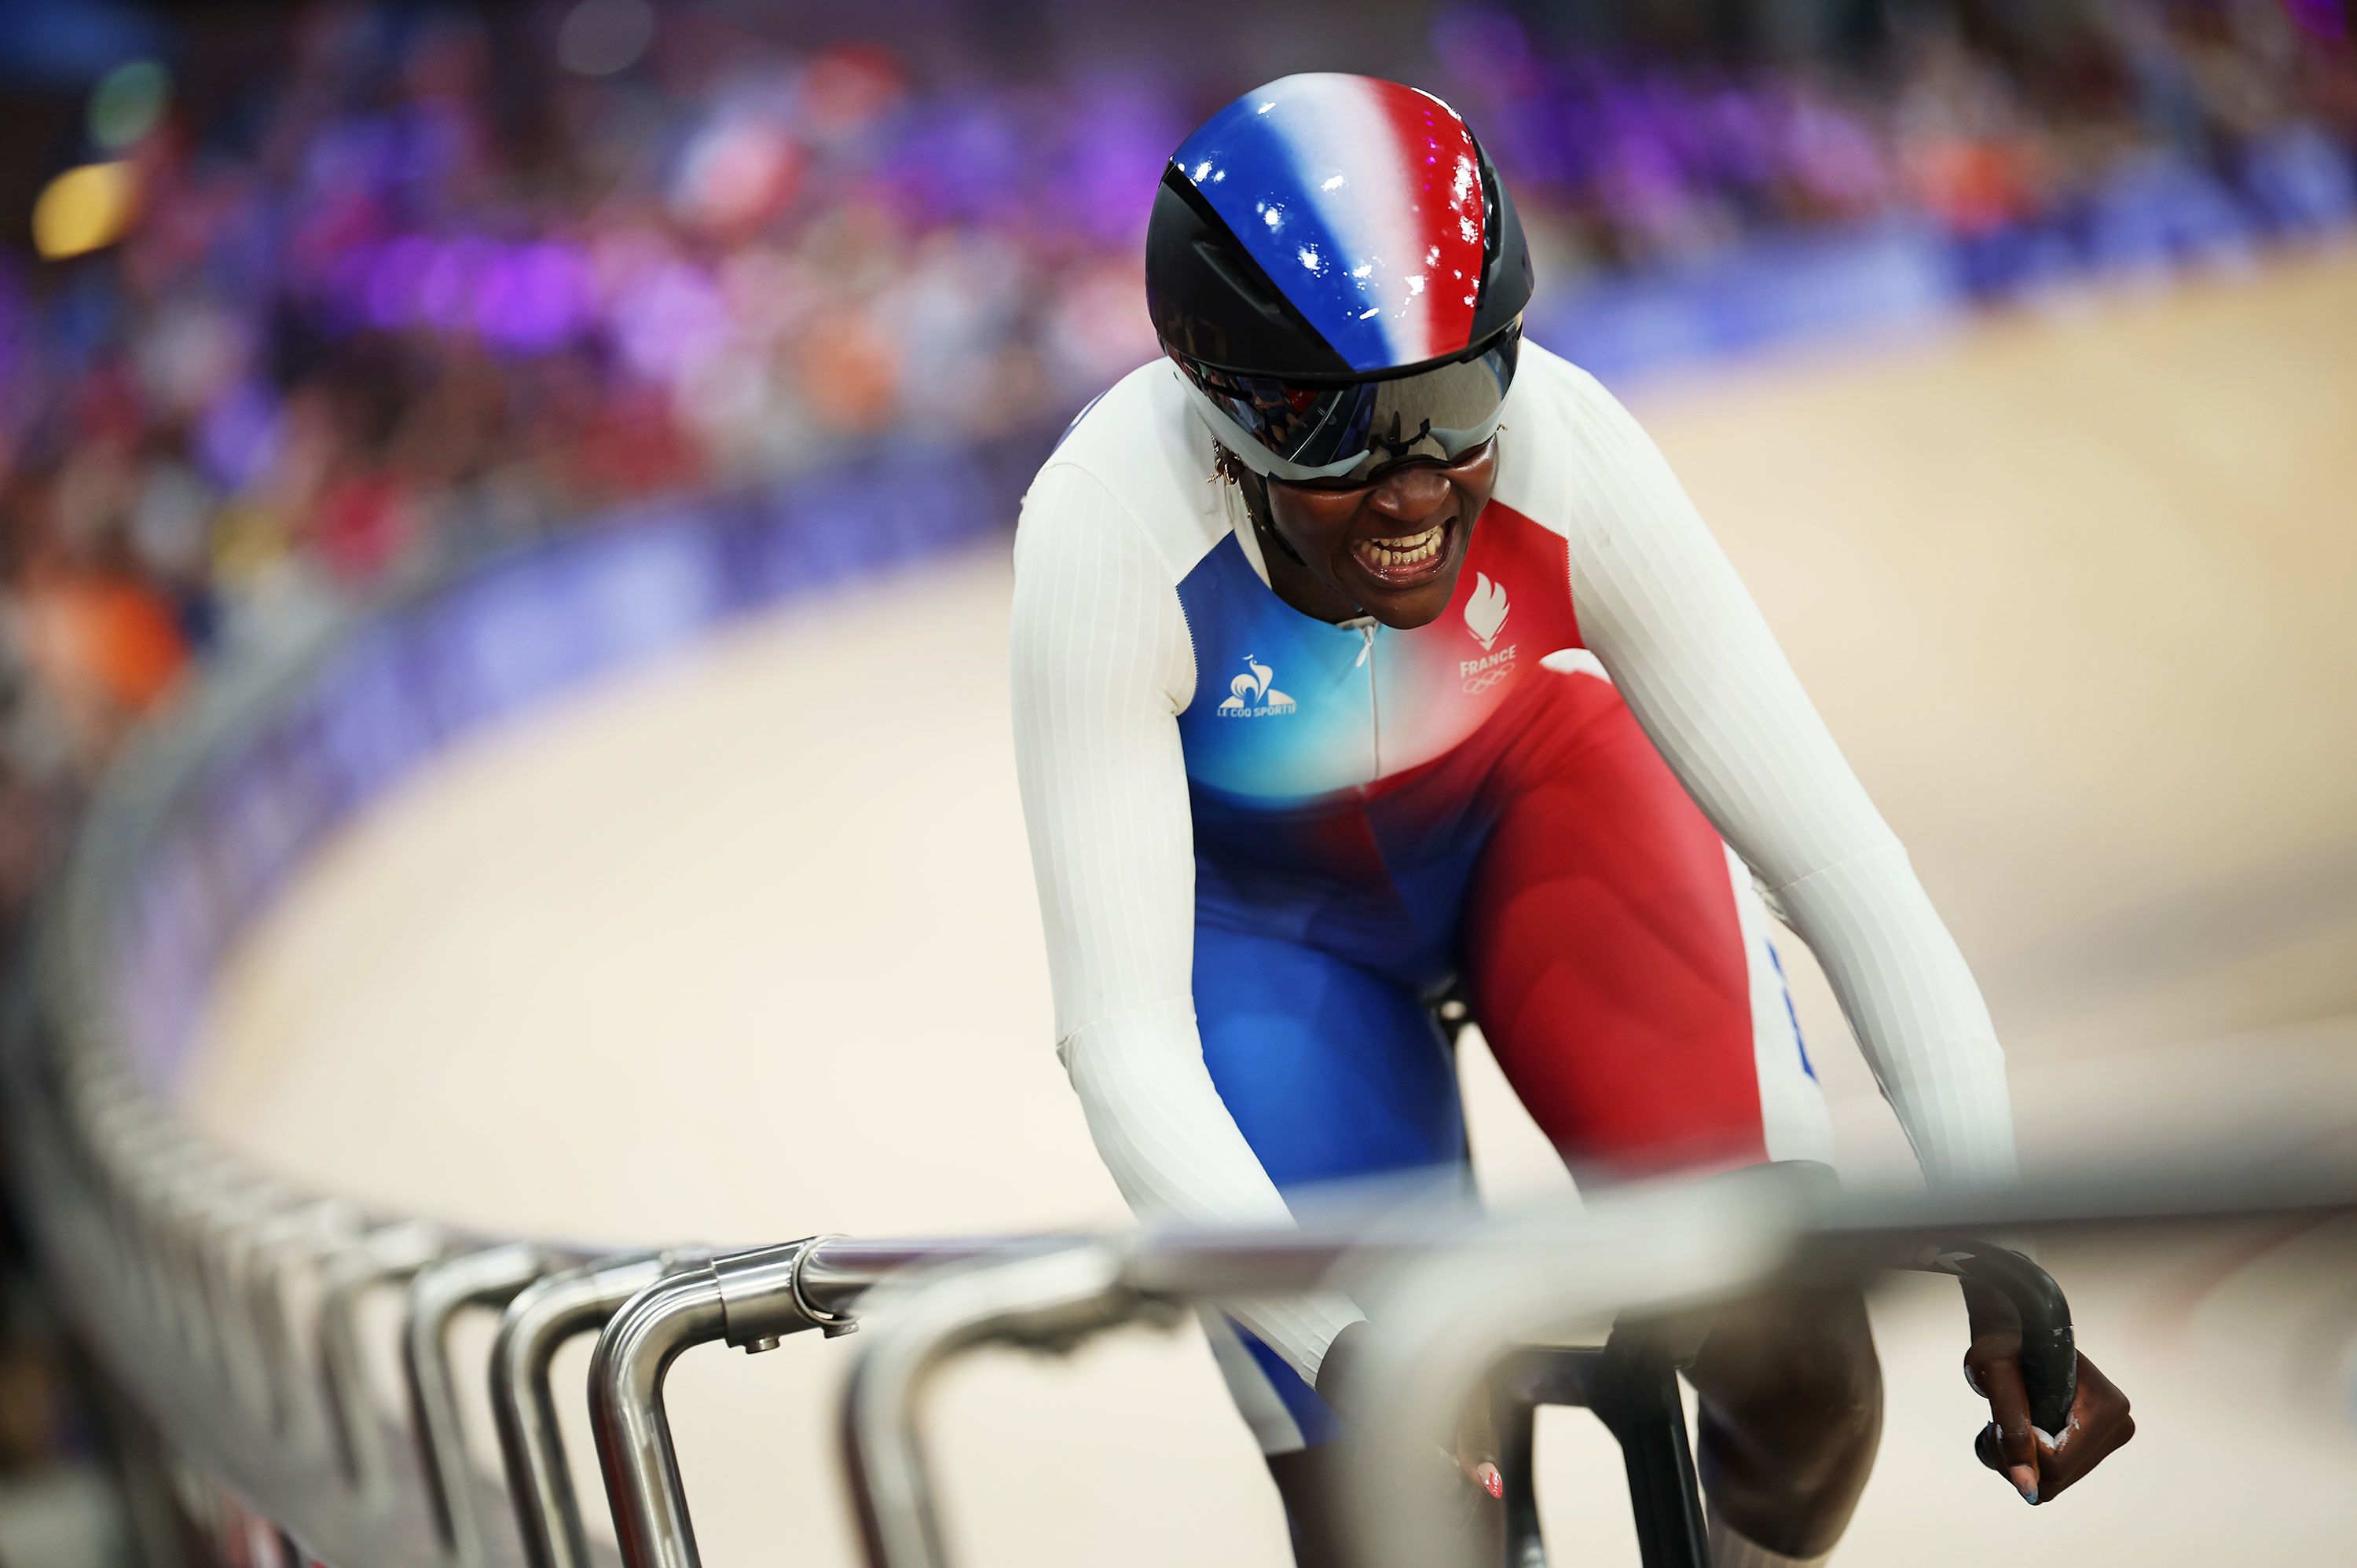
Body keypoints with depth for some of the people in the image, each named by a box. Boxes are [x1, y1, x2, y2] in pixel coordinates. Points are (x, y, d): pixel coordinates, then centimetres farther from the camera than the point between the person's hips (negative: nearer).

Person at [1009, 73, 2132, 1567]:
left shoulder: (1566, 460, -33)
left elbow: (1842, 866, -31)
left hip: (1539, 797, 1)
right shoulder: (1107, 543, -36)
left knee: (1799, 1371, -15)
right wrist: (1340, 1343, -48)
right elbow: (1123, 1044, -35)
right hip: (1266, 909, -1)